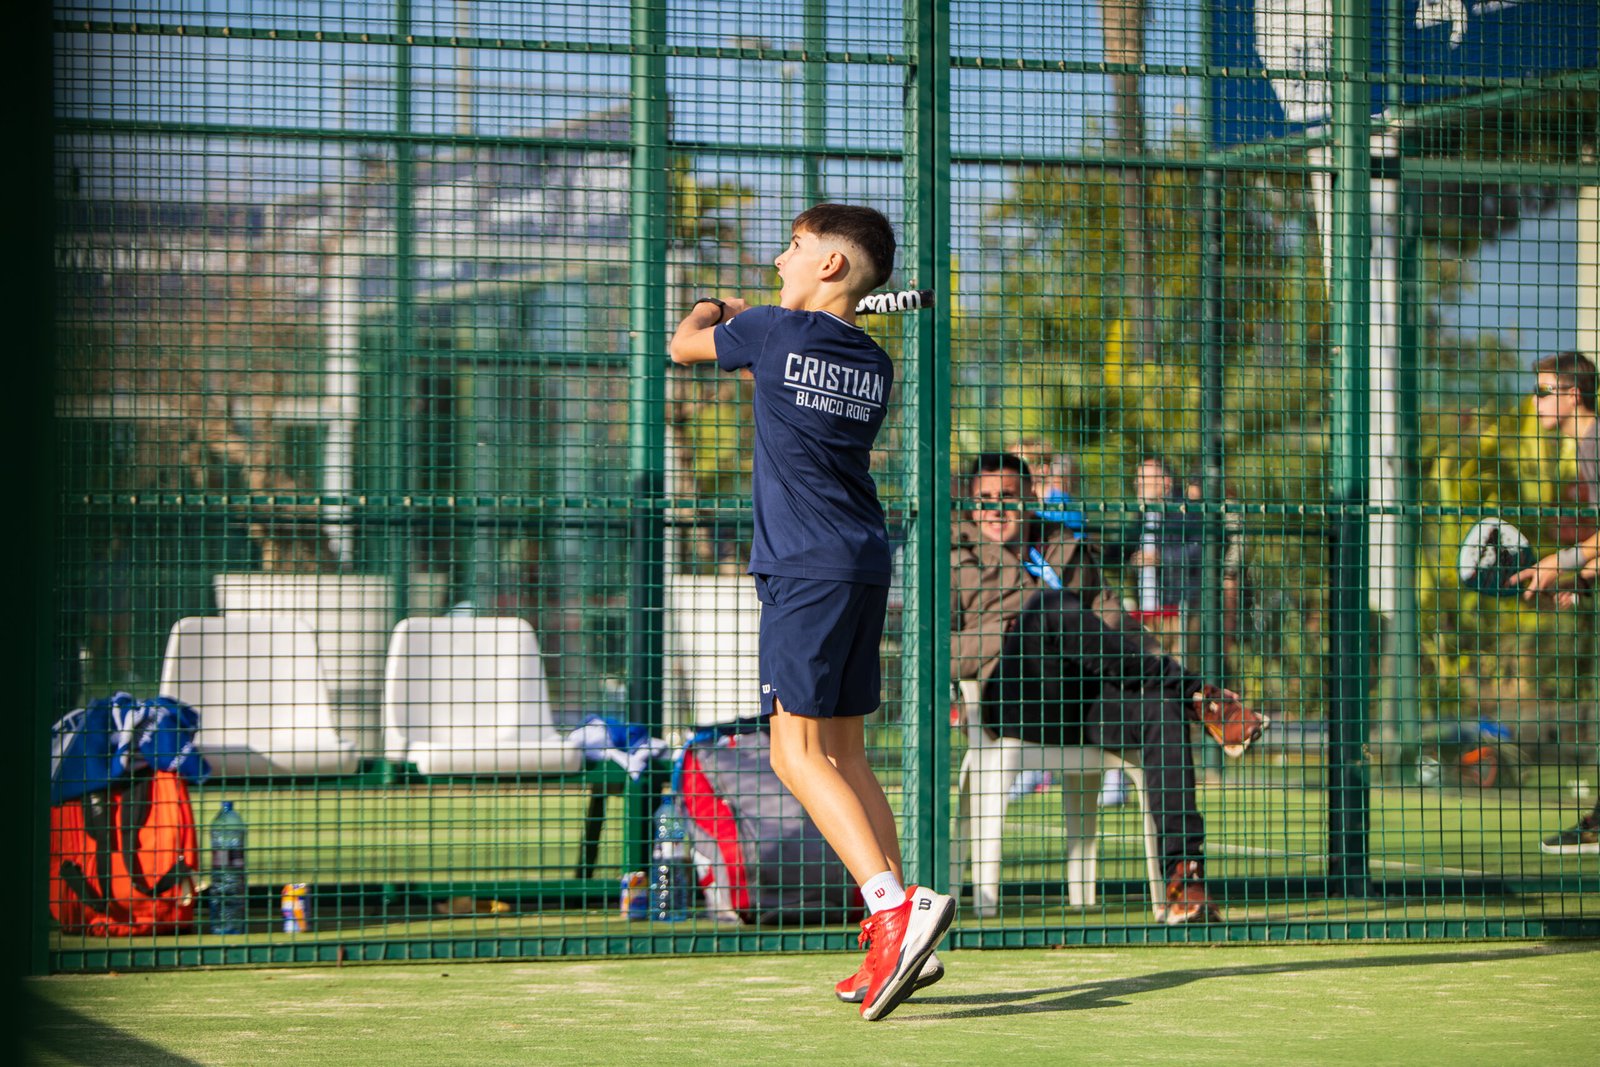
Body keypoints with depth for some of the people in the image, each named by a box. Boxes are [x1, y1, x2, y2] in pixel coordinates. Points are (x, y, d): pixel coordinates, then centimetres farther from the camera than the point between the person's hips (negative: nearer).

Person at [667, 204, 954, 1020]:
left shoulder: (775, 331, -5)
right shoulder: (874, 365, 13)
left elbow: (682, 345, 15)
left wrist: (707, 312, 36)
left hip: (805, 568, -7)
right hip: (865, 567, 7)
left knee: (799, 752, -10)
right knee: (844, 753, 11)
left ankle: (895, 906, -26)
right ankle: (895, 949, 6)